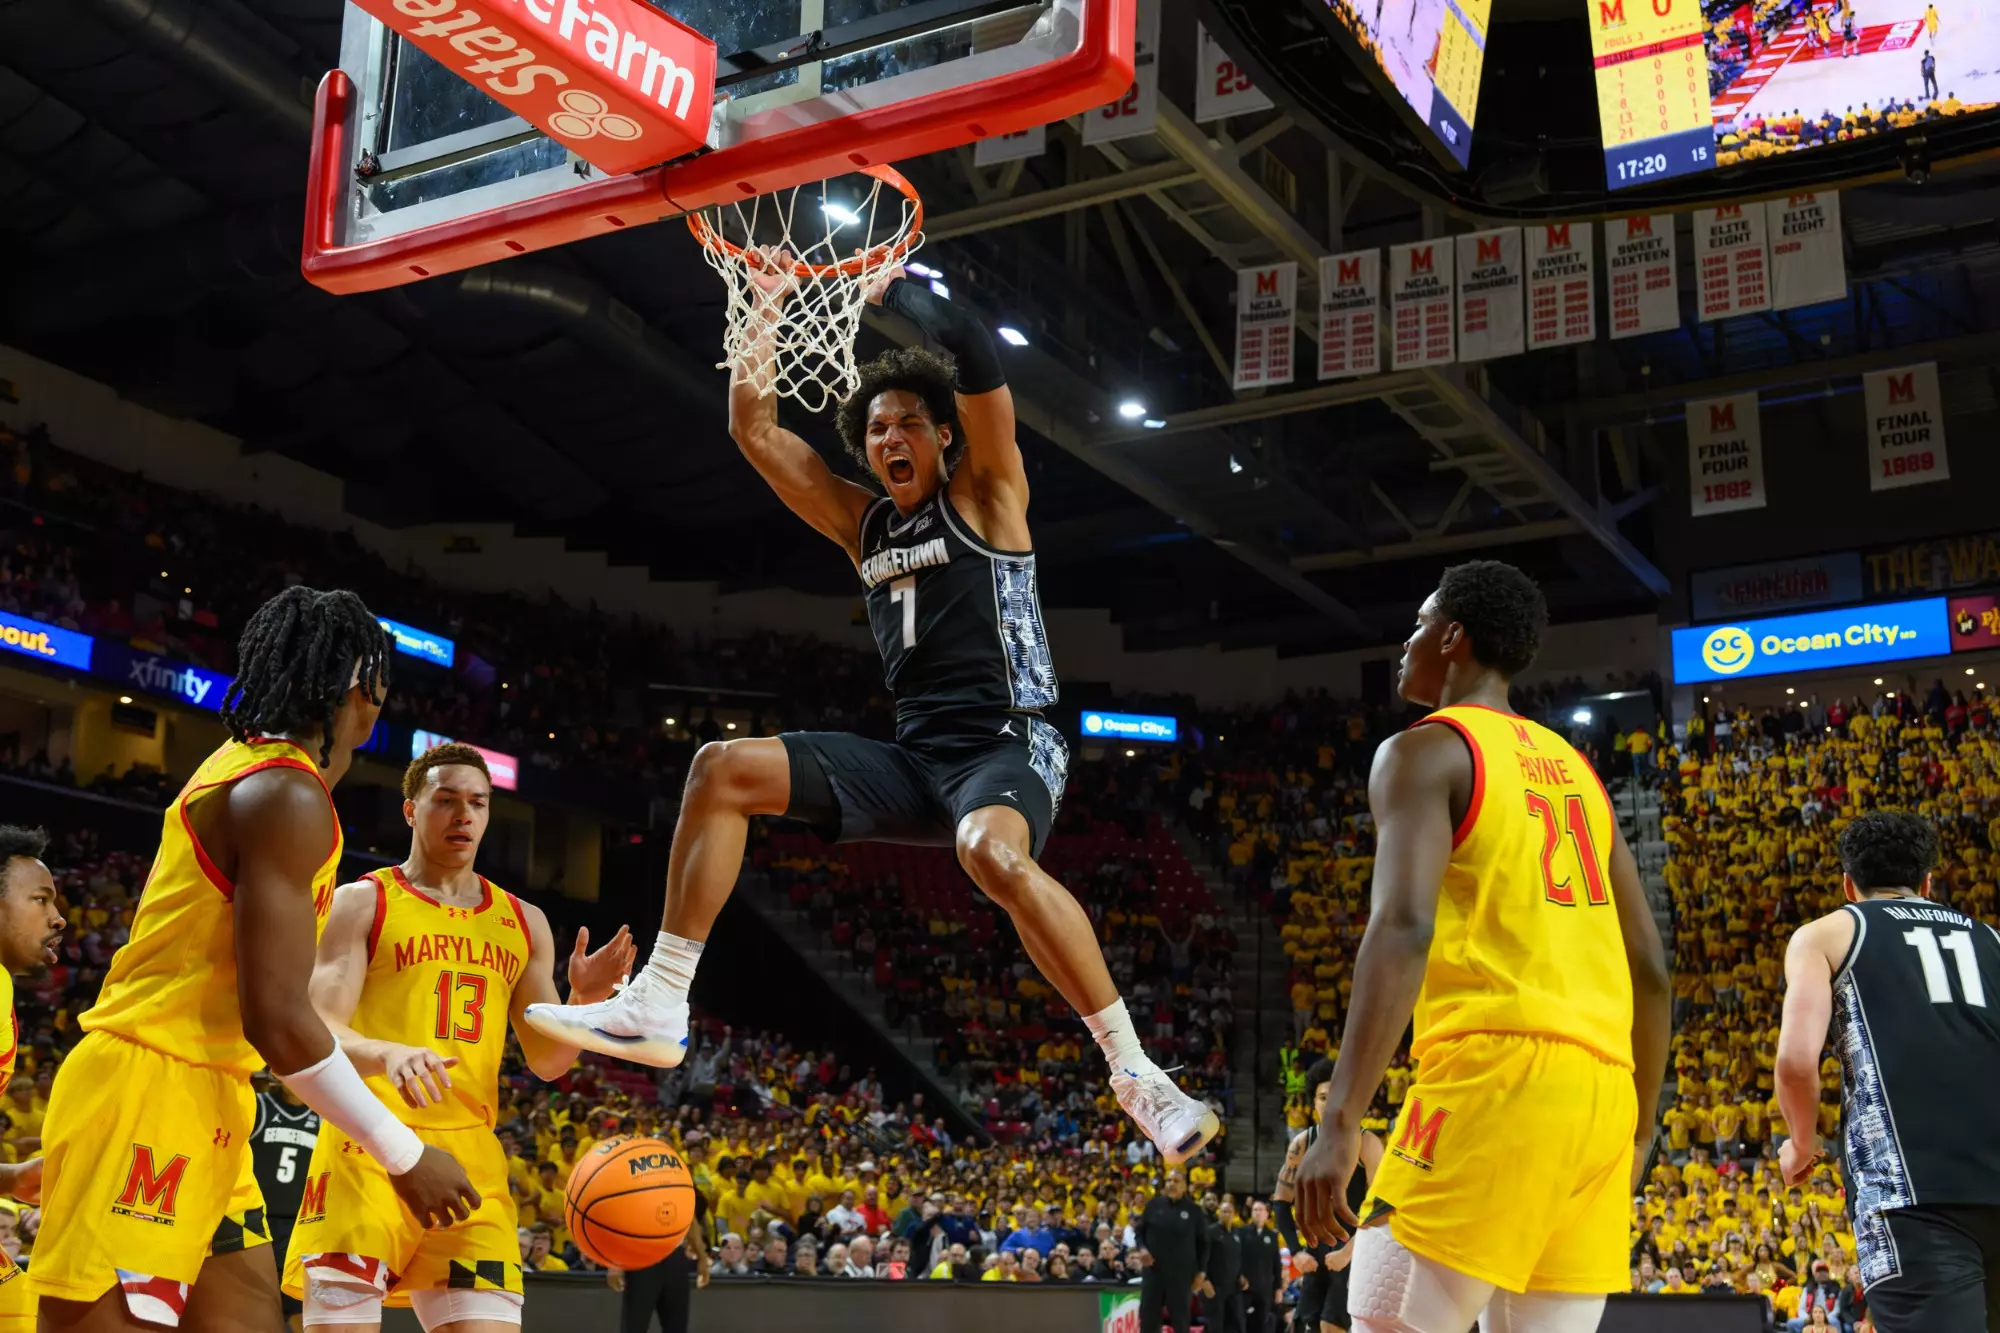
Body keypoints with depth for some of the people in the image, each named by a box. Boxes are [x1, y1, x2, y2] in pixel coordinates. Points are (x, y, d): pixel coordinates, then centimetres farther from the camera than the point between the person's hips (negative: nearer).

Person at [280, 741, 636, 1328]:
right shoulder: (363, 902, 3)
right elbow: (318, 1033, -8)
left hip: (471, 1154, 4)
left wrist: (585, 999, -6)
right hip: (369, 1147, -4)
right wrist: (389, 1053, -30)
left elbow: (547, 1063, 15)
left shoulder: (523, 922, 16)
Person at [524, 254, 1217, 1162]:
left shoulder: (984, 496, 2)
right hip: (915, 756, 7)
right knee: (724, 768, -4)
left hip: (1007, 745, -7)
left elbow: (981, 369, -14)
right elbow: (755, 431, 18)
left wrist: (899, 290, -3)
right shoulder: (864, 524, 18)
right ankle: (658, 1004, -6)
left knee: (992, 852, -40)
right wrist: (770, 313, 14)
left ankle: (1138, 1076, -32)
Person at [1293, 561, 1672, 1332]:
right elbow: (1648, 965, 22)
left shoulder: (1426, 751, 1)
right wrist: (1638, 1127, 28)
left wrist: (1340, 1119, -20)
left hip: (1496, 1069, -8)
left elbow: (1403, 928, -15)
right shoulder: (1574, 769, 23)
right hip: (1599, 1084, 8)